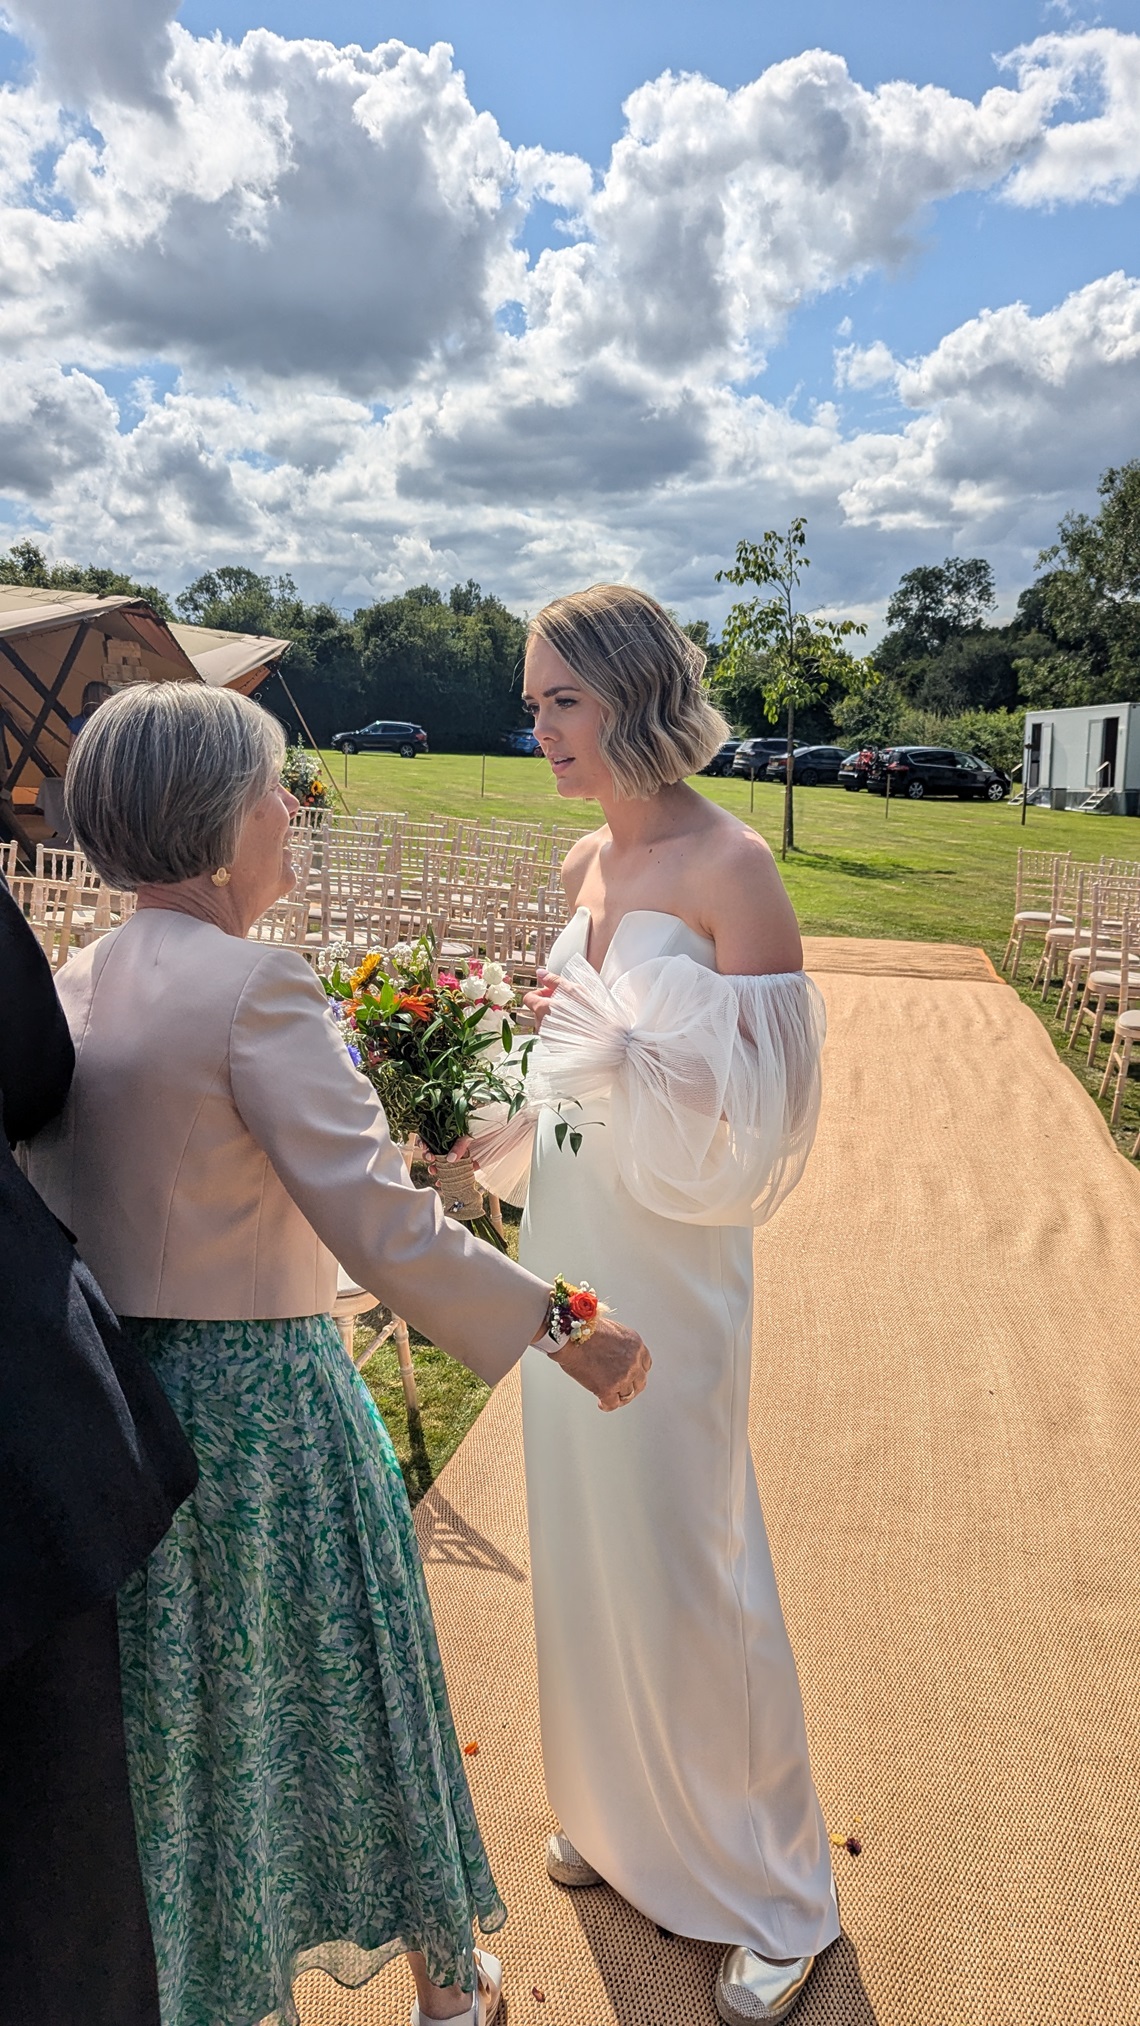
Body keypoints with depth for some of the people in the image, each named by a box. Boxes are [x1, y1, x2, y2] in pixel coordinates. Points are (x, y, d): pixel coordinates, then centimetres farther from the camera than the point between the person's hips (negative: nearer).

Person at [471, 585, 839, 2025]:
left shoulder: (728, 868, -16)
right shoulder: (585, 864, 6)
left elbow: (765, 1109, -17)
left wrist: (616, 1046, -27)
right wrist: (498, 1131, 4)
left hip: (667, 1262, -7)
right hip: (566, 1249, 7)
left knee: (679, 1562, 6)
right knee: (582, 1538, 20)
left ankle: (770, 1890, 32)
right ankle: (622, 1814, 46)